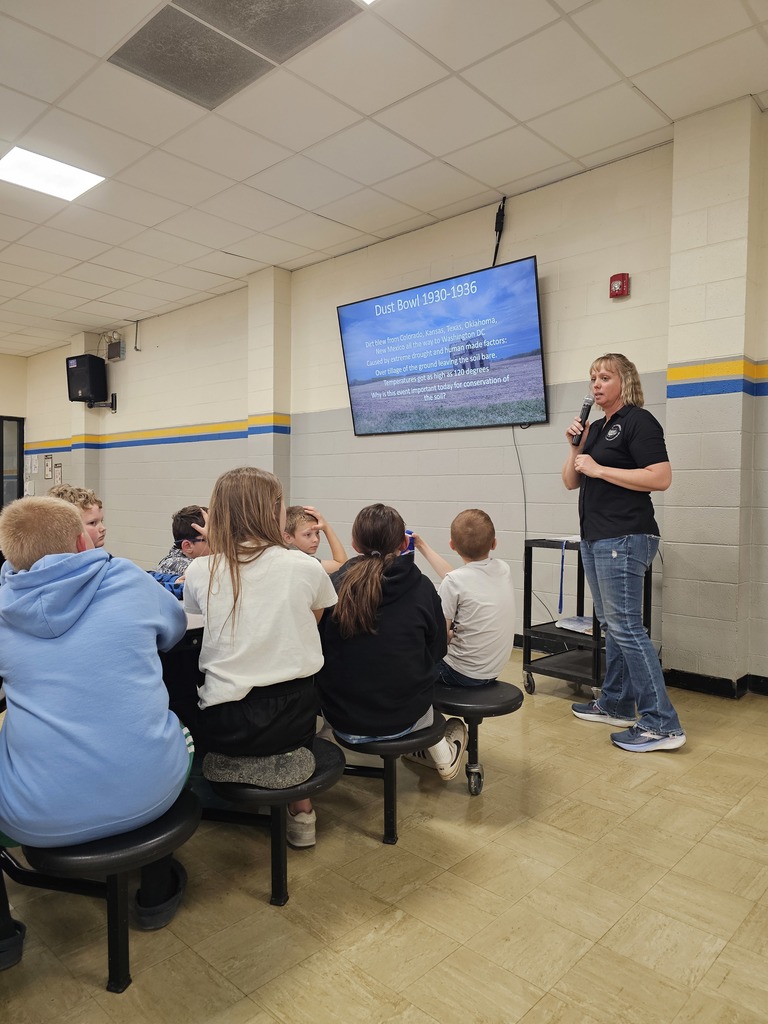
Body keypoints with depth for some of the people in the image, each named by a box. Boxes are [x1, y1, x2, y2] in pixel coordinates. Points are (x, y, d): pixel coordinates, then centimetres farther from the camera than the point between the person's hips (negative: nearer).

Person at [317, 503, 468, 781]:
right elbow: (437, 651, 1)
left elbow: (316, 650, 1)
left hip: (342, 721, 0)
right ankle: (441, 751, 30)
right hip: (403, 720, 0)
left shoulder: (333, 585, -11)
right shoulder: (422, 588, -11)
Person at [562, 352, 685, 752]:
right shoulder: (596, 428, 17)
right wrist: (575, 446, 1)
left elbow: (661, 478, -19)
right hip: (595, 538, 9)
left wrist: (599, 468, -16)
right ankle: (615, 704, 24)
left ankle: (661, 724, -4)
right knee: (611, 625, 13)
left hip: (624, 538, -9)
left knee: (625, 626, -11)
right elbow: (571, 482, 17)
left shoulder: (637, 421, -8)